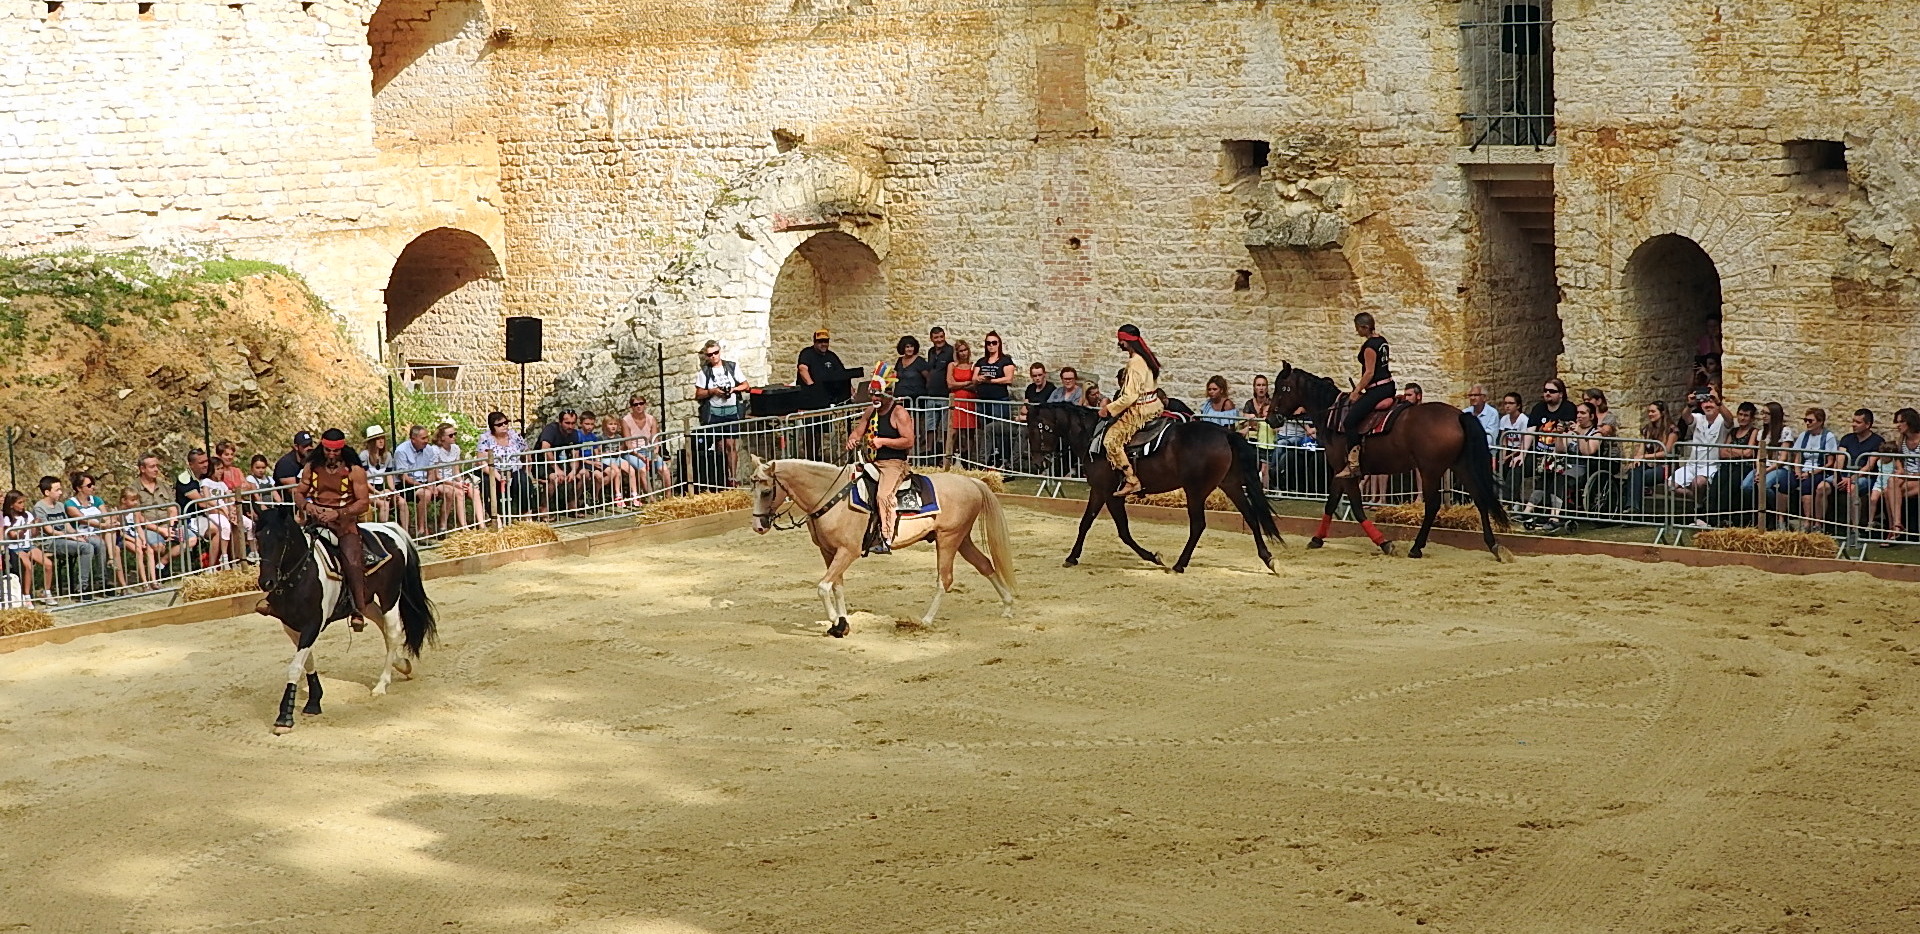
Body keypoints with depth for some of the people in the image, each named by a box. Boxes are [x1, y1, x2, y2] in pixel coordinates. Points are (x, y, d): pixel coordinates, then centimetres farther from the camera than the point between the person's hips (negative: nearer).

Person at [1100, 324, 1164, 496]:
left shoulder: (1134, 364, -22)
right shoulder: (1148, 358, 7)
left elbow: (1130, 396, -24)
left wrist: (1109, 409, -13)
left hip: (1139, 410, -10)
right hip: (1154, 405, 10)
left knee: (1112, 439, -9)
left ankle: (1131, 480, -13)